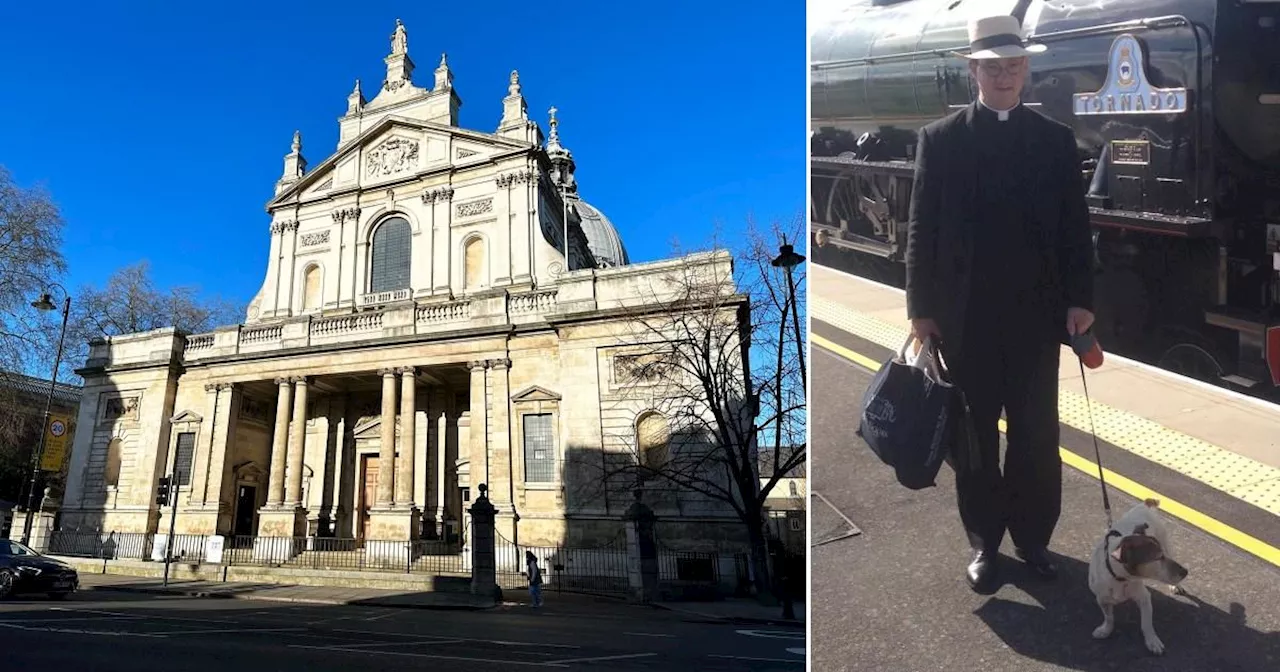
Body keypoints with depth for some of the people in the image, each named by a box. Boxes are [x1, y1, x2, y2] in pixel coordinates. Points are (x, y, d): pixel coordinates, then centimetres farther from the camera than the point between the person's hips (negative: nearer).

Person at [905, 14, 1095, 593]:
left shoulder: (1055, 139, 6)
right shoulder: (939, 139, 1)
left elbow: (1075, 226, 6)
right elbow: (922, 230, -1)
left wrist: (1079, 299, -1)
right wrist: (921, 308, -5)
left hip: (1035, 312, 2)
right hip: (964, 315, -1)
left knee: (1036, 433, 9)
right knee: (974, 435, 9)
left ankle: (1033, 536, 27)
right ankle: (984, 541, 24)